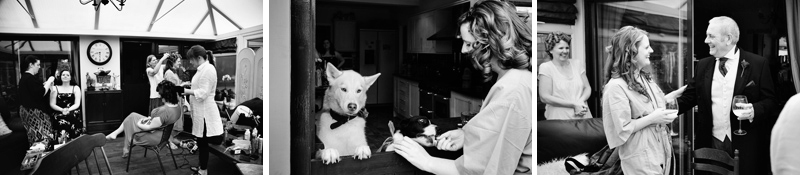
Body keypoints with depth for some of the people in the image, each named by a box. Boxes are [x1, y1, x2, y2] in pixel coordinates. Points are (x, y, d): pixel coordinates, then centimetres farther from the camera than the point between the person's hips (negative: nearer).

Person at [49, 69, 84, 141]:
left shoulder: (76, 88, 13)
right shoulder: (55, 88, 13)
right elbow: (52, 104, 6)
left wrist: (68, 110, -17)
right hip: (59, 114, 0)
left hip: (73, 114, 0)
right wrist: (62, 110, -13)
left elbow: (77, 104, 3)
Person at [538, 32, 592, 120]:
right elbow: (545, 97, -11)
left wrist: (581, 101, -11)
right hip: (559, 119, -4)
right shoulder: (545, 67, -3)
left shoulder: (576, 65, 11)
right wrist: (573, 105, -12)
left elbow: (587, 88, 11)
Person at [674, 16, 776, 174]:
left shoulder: (758, 64, -3)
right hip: (710, 143, 3)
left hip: (744, 144, -2)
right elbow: (688, 97, 6)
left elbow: (770, 101, 0)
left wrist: (754, 110, -19)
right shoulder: (703, 65, 7)